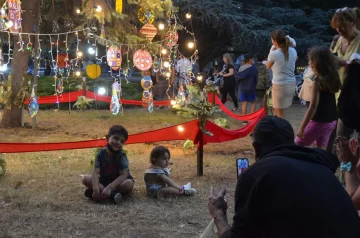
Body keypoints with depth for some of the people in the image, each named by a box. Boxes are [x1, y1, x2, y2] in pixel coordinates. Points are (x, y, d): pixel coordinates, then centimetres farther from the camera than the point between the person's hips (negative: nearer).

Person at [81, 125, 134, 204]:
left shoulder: (122, 155, -19)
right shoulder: (101, 153, -14)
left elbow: (124, 175, -27)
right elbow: (95, 172, -23)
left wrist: (109, 187, -41)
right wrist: (96, 188, -42)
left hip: (118, 182, -3)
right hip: (104, 181, 3)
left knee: (129, 184, -34)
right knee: (85, 178, -19)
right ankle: (112, 194, -34)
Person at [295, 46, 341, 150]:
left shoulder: (317, 82, -21)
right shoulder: (332, 77, -1)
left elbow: (313, 107, -23)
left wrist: (302, 127, -20)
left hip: (319, 122, -8)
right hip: (331, 121, 8)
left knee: (297, 145, 8)